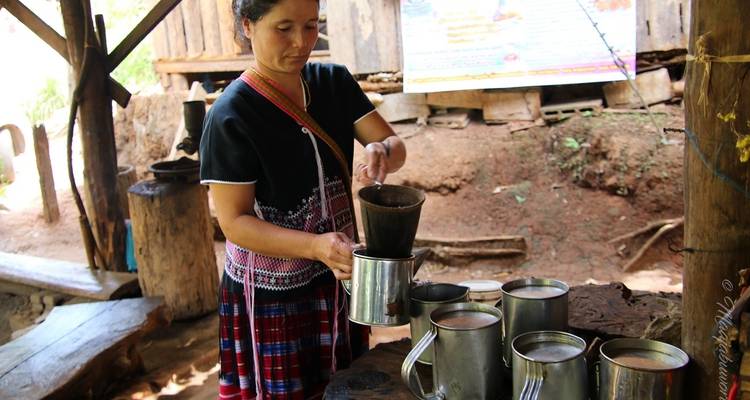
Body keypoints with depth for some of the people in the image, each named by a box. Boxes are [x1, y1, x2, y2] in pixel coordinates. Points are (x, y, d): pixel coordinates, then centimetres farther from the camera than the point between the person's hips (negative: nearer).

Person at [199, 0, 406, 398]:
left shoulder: (334, 82, 0)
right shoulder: (231, 116, -17)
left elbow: (394, 145, -2)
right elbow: (234, 222, -18)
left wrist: (382, 151, -27)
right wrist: (315, 245, -32)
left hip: (336, 280, 5)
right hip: (270, 295, -5)